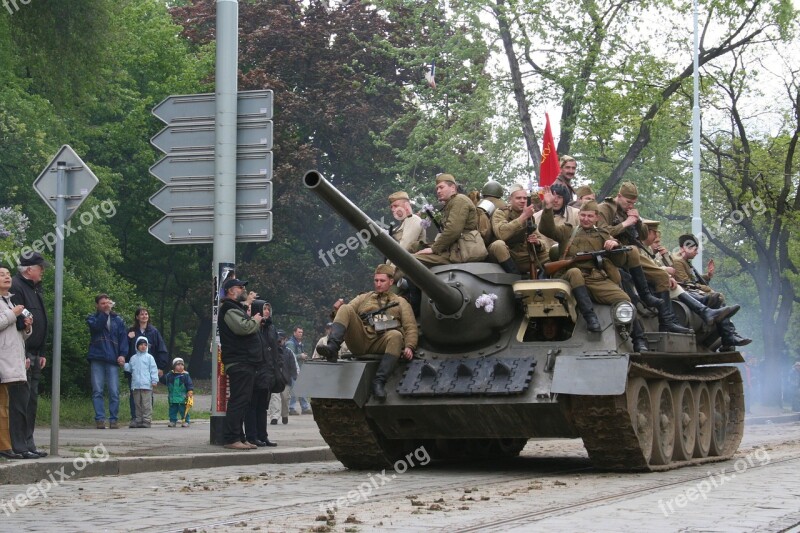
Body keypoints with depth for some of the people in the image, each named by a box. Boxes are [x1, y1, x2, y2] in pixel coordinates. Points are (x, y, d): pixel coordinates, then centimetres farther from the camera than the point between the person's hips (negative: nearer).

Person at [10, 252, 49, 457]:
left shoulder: (35, 289, 20)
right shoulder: (15, 287, -11)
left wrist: (42, 353, 18)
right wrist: (22, 355, -21)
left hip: (34, 354, 10)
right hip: (22, 355, -10)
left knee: (32, 400, 10)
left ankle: (28, 443, 14)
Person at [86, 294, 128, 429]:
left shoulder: (117, 319, 17)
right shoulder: (92, 318, 12)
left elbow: (123, 337, 9)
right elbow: (96, 325, -12)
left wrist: (122, 354, -3)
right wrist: (105, 312, -16)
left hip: (113, 360, 1)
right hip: (97, 359, -1)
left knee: (114, 392, -4)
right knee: (97, 391, -3)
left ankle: (113, 419, 0)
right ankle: (100, 419, -3)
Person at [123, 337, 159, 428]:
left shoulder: (149, 357, 2)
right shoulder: (133, 358, 16)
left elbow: (153, 369, -1)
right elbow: (129, 368, 21)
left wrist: (154, 380, -7)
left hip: (146, 385, -5)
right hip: (135, 385, 5)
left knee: (146, 404, -5)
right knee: (138, 404, 10)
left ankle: (147, 420, -4)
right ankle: (138, 420, 17)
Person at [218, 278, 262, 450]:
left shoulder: (236, 308, 23)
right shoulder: (229, 309, -12)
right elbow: (242, 327, -26)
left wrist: (247, 303, 29)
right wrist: (255, 321, -8)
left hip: (245, 363, 11)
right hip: (239, 363, -11)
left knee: (241, 401, 12)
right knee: (239, 400, -13)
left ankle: (238, 438, 16)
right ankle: (231, 439, -14)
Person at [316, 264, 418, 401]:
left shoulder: (400, 302, 23)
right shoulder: (364, 298, 29)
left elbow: (411, 328, 12)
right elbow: (345, 313, 17)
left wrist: (409, 347, -7)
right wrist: (337, 310, -8)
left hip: (382, 342, -1)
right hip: (360, 340, 2)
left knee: (396, 336, -36)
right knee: (346, 309, -17)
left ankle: (379, 382, -41)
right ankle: (332, 348, -38)